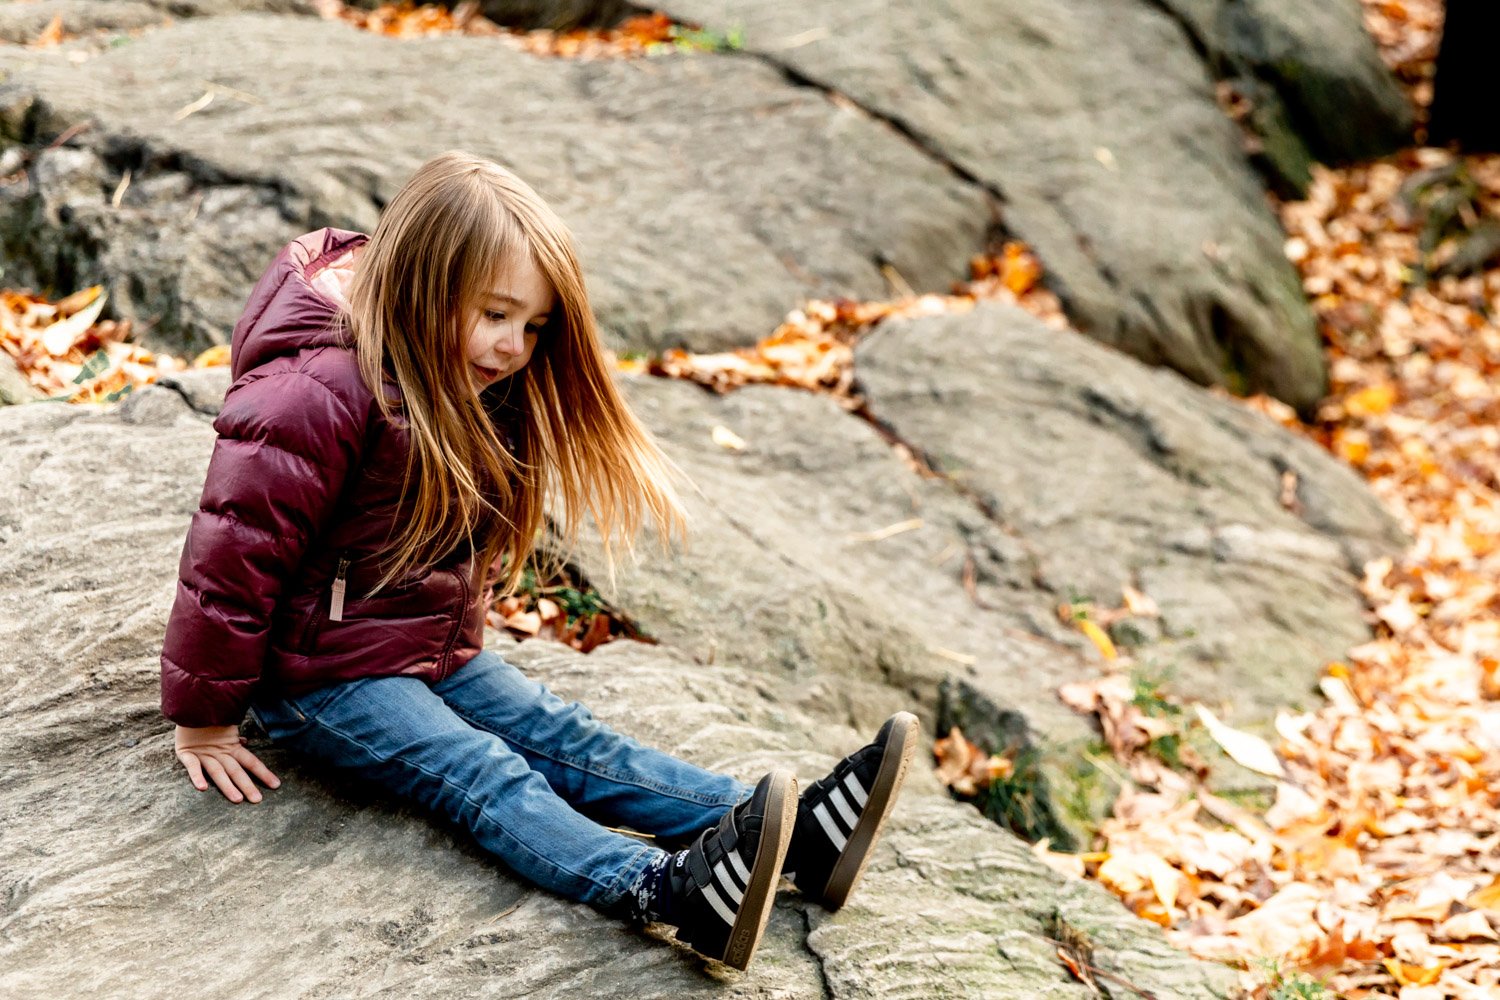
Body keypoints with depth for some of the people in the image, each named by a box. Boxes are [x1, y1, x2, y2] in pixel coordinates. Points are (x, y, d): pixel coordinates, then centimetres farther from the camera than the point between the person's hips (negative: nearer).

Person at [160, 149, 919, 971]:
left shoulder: (477, 388, 6)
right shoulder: (321, 391, -24)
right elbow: (234, 549, -21)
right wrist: (204, 719, -16)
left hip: (440, 653, 8)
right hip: (321, 676, -8)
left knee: (575, 745, -9)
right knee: (484, 777, -27)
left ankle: (800, 840, -24)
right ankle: (670, 889, -50)